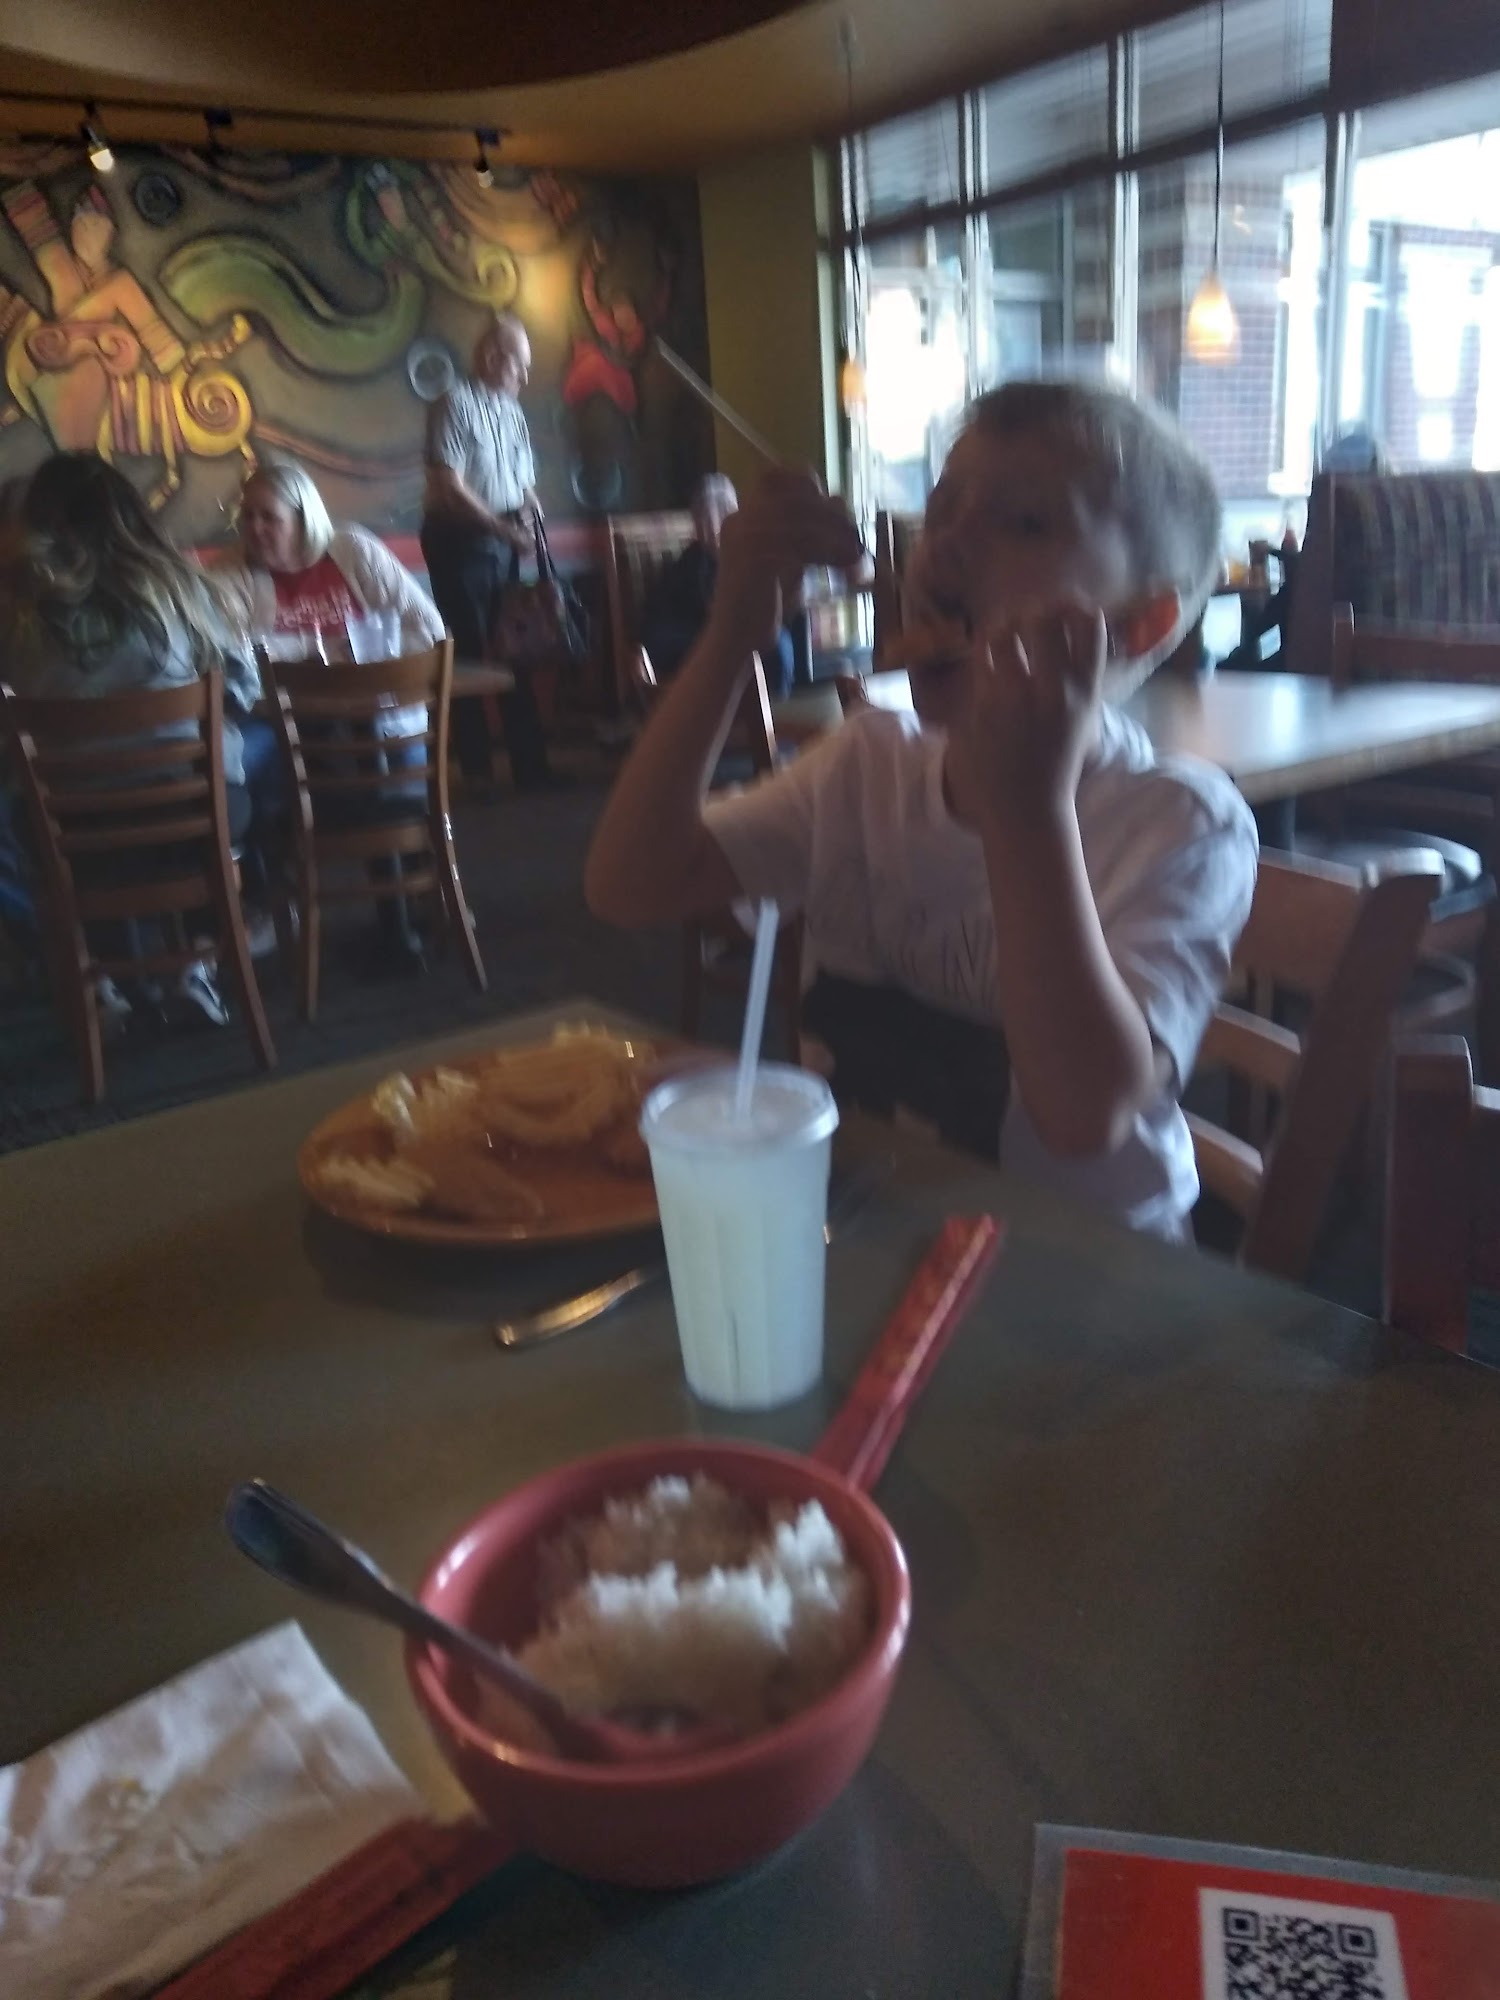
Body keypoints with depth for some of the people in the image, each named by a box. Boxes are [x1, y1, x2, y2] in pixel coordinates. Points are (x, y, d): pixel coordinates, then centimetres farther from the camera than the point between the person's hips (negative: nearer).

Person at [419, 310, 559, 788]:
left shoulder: (512, 413, 13)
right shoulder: (456, 403, -10)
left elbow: (523, 483, 20)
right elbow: (449, 486, -18)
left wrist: (529, 508, -3)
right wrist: (504, 528, -18)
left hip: (501, 542, 7)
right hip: (459, 542, -7)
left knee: (515, 650, 8)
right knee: (470, 653, -2)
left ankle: (530, 765, 15)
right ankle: (476, 770, 6)